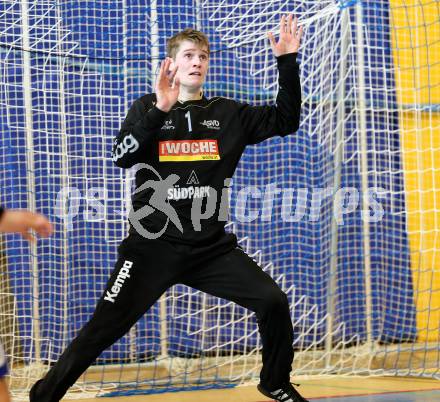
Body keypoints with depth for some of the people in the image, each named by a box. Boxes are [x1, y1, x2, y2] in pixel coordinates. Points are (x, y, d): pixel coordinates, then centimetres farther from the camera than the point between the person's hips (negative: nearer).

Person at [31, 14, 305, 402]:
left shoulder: (228, 114, 9)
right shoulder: (148, 109, 1)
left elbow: (285, 120, 3)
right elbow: (121, 157, -15)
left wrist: (287, 61, -6)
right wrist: (160, 110, -27)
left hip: (211, 246, 3)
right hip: (153, 245, -3)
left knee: (273, 301, -8)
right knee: (104, 328, -8)